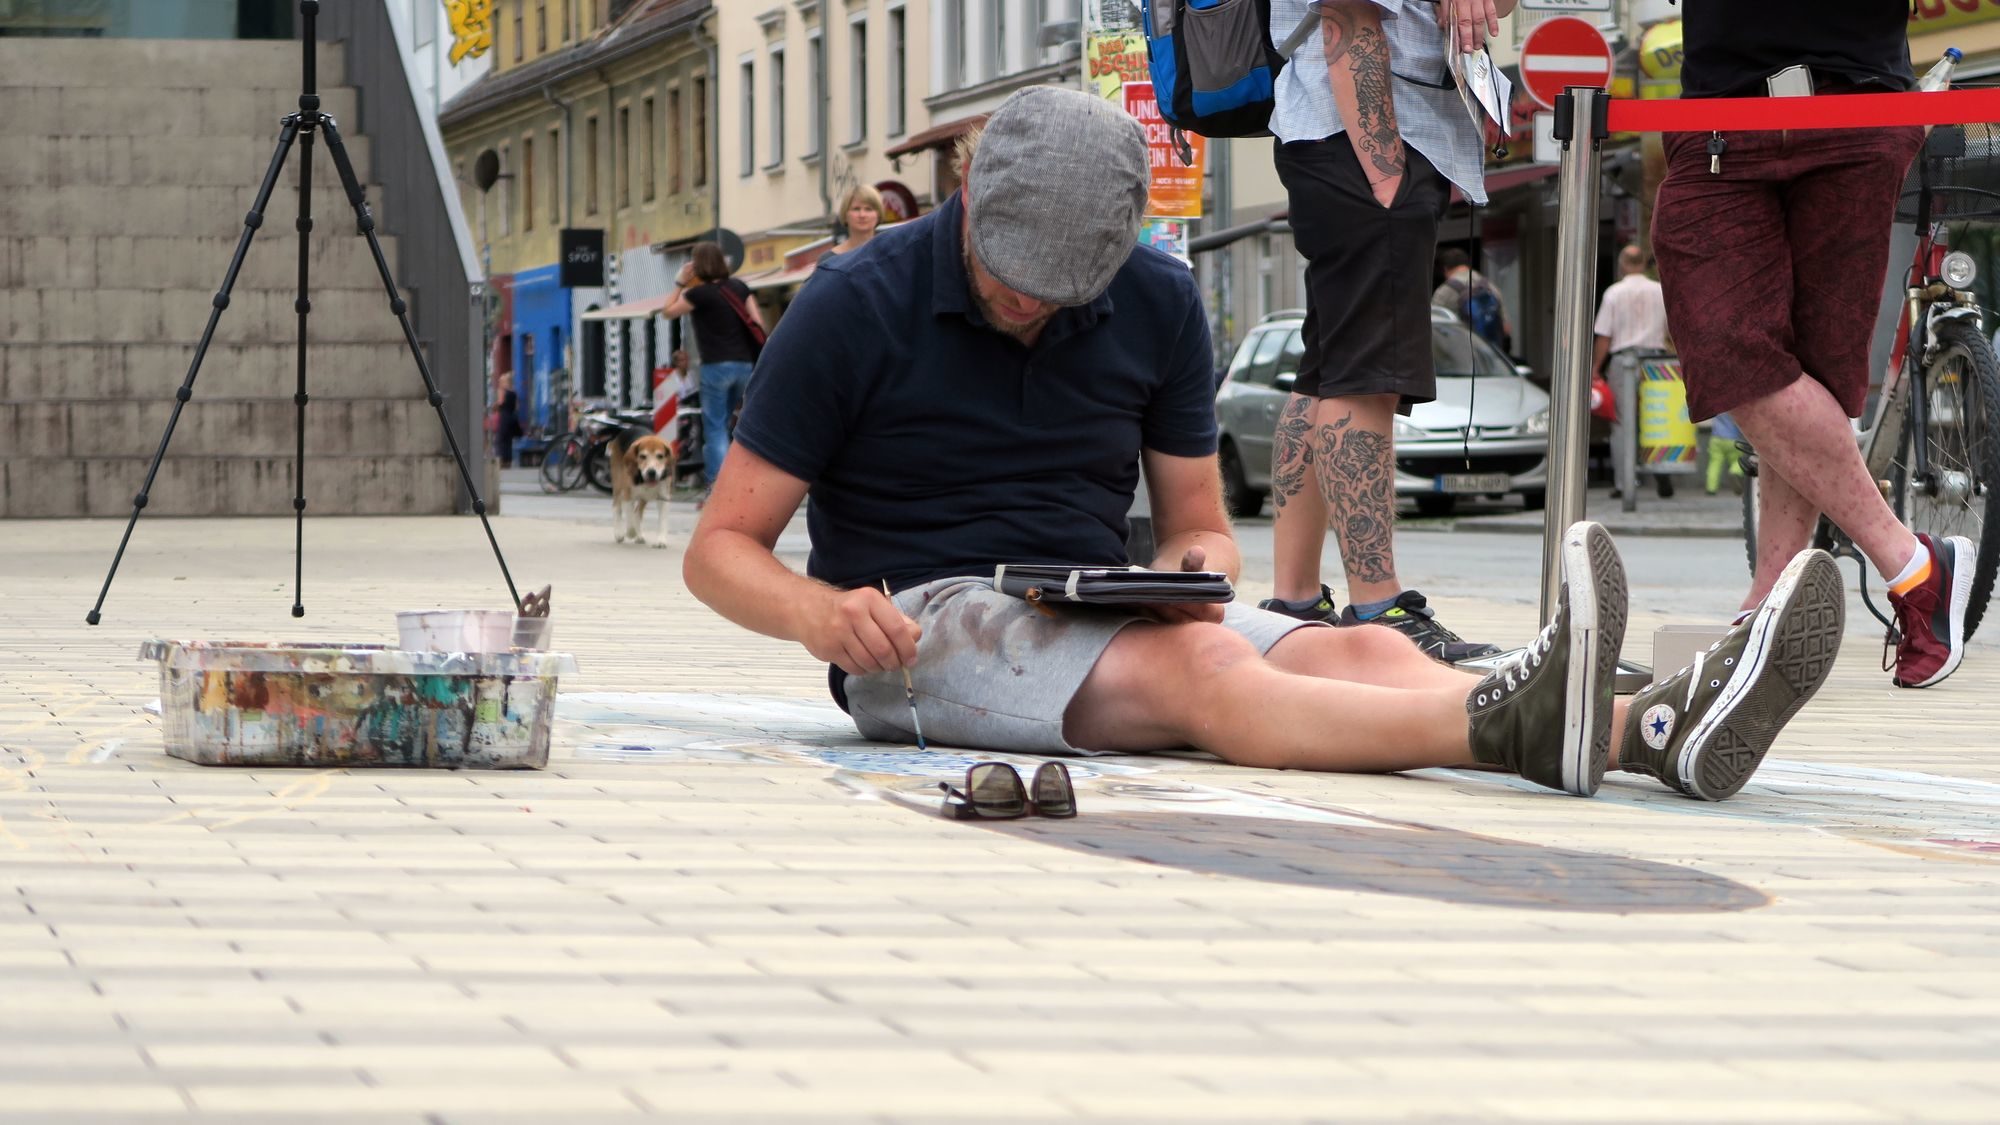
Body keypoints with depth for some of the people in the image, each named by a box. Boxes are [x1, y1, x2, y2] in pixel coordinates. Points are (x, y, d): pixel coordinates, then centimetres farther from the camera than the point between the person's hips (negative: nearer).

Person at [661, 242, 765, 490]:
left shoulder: (700, 293, -7)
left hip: (717, 365, -6)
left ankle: (718, 485, -13)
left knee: (715, 427, -3)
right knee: (723, 422, 17)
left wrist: (680, 283, 5)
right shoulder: (739, 287, 9)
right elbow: (758, 323, 8)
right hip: (744, 364, 6)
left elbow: (667, 311, 3)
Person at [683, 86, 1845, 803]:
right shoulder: (855, 310, -5)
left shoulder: (1159, 303, 7)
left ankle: (1661, 734, -48)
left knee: (1361, 650, -23)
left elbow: (1202, 524, 15)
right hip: (922, 623, -5)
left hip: (1096, 613, 5)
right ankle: (1513, 727, -63)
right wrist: (820, 613, -26)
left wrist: (1197, 566, -11)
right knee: (1199, 668, -35)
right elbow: (721, 548, -4)